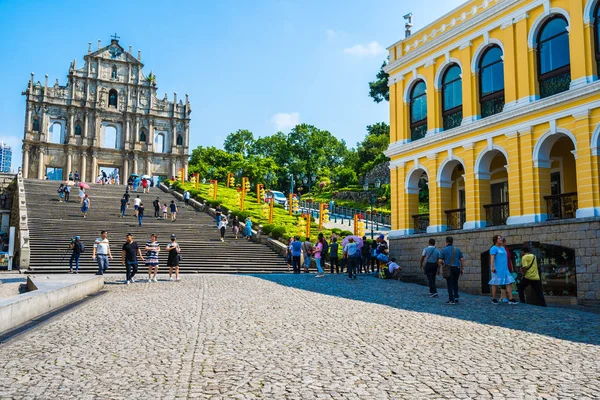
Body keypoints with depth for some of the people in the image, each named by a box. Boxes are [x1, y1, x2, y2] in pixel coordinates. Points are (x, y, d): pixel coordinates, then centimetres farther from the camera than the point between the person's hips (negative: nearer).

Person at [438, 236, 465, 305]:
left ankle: (451, 300, 1)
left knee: (450, 284, 2)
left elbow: (440, 261, -5)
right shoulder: (457, 249, 8)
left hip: (449, 268, -3)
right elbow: (462, 259, 4)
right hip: (457, 268, 3)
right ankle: (456, 297, 14)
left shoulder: (443, 250, -1)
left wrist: (439, 269, 9)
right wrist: (462, 269, 9)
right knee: (455, 283, 20)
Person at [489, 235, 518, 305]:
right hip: (497, 269, -8)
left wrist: (506, 268, 26)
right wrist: (492, 267, -29)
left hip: (504, 269, 8)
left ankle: (510, 299, -6)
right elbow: (492, 258, -18)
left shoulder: (503, 248, 18)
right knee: (496, 283, 0)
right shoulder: (494, 248, -7)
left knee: (509, 283, -3)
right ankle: (494, 299, 10)